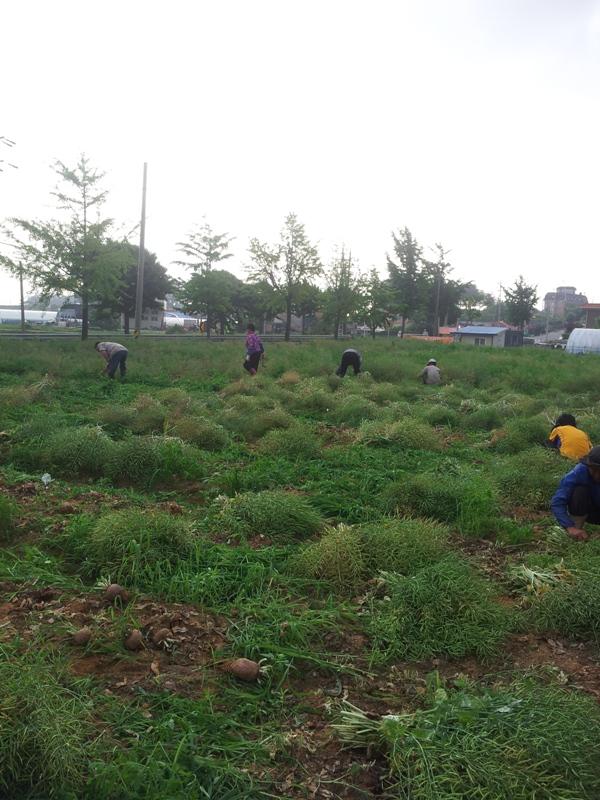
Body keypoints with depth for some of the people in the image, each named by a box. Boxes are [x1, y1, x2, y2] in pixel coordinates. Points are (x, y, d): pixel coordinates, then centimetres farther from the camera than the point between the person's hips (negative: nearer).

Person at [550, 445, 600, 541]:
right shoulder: (577, 474, -30)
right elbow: (557, 503, -34)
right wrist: (570, 527, -47)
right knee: (580, 490, -32)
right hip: (580, 510, -2)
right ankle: (577, 527, -21)